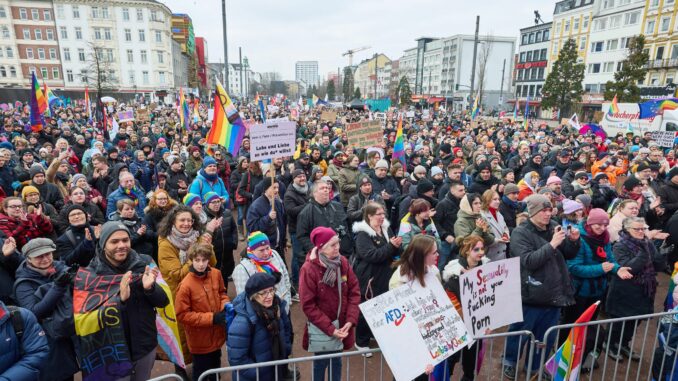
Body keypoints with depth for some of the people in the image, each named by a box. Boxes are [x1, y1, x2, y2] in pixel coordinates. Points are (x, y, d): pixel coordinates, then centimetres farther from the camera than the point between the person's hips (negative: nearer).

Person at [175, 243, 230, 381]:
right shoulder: (186, 285, -25)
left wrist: (226, 305, -12)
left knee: (216, 369, 27)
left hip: (217, 335, 5)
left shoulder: (216, 274, -9)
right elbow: (182, 314, -20)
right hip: (200, 340, -5)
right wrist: (211, 318, -24)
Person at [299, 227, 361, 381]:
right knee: (322, 362, 13)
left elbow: (354, 291, -3)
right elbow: (308, 305, -17)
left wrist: (350, 320, -13)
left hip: (342, 325, 4)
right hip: (320, 328, -4)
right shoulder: (309, 269, -20)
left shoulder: (343, 262, -6)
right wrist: (330, 329, -18)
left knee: (336, 361, 19)